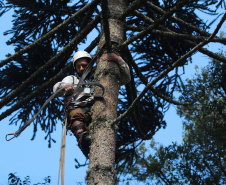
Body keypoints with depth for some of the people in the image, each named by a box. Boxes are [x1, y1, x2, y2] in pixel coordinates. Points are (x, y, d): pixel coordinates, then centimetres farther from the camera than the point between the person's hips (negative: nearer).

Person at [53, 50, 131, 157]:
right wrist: (66, 87, -14)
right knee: (76, 114, -39)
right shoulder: (71, 79, 34)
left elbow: (125, 79, 32)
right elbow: (56, 89, 11)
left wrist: (118, 60, 17)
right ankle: (83, 138, -66)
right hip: (77, 109, -1)